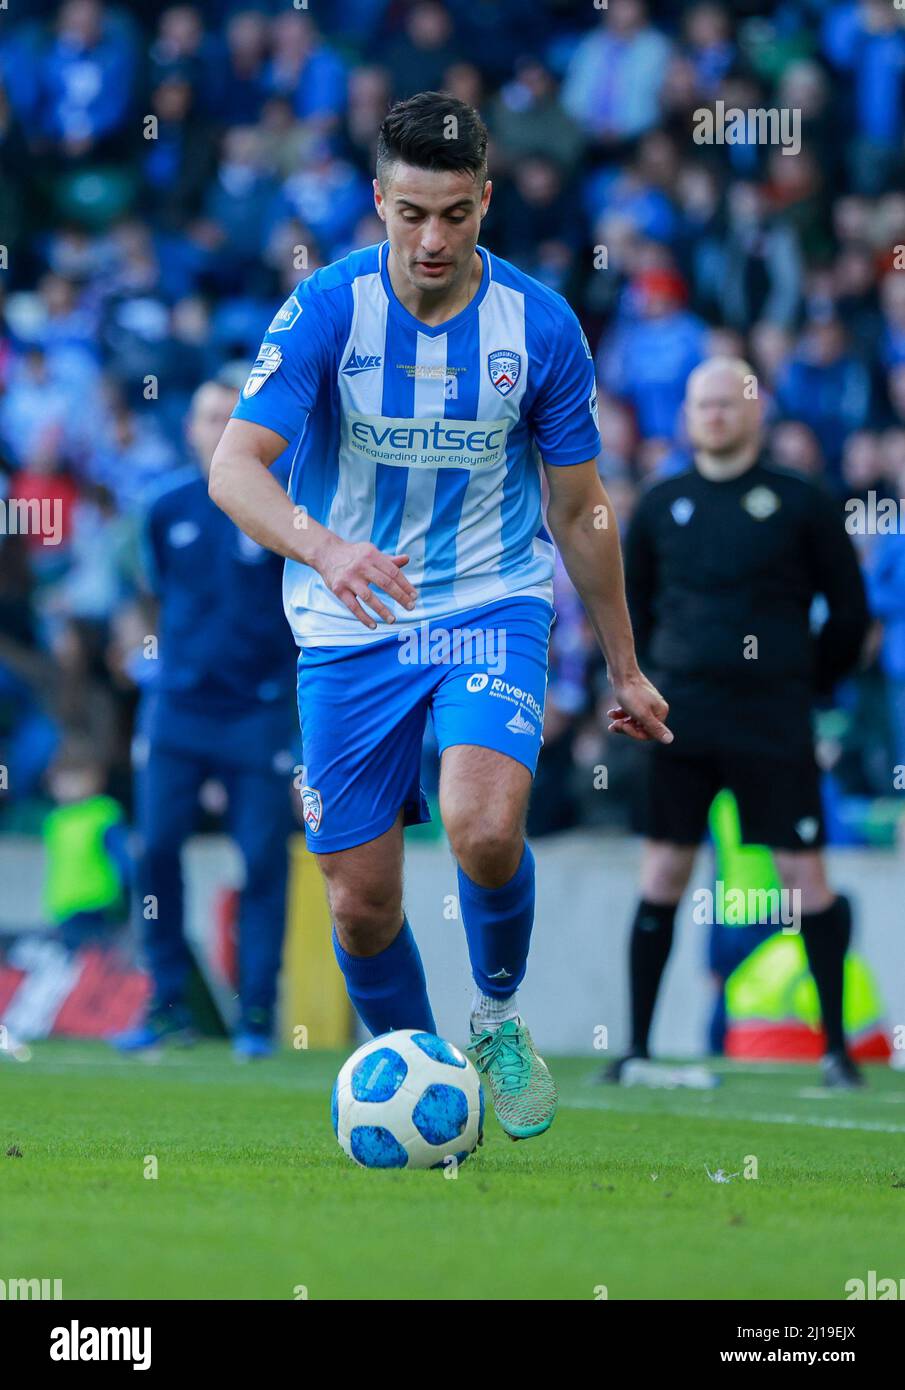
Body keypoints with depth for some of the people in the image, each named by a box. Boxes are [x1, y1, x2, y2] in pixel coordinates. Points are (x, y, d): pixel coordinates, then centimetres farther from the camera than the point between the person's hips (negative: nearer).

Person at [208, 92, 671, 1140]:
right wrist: (325, 547, -41)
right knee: (360, 900, 1)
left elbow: (580, 510, 6)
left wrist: (625, 668, 11)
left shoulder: (540, 326, -6)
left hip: (493, 605, -1)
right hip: (349, 627, 1)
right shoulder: (326, 310, -11)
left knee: (485, 831, -27)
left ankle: (499, 1018, 2)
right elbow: (234, 466, -21)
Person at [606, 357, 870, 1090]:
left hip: (771, 721, -3)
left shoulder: (800, 502, 0)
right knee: (661, 877, 2)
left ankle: (836, 1045, 4)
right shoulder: (661, 505, 8)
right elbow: (630, 602, 20)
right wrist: (662, 671, 9)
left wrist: (805, 685, 5)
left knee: (805, 876, -5)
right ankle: (636, 1047, 8)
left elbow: (849, 610, 5)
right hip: (681, 722, 3)